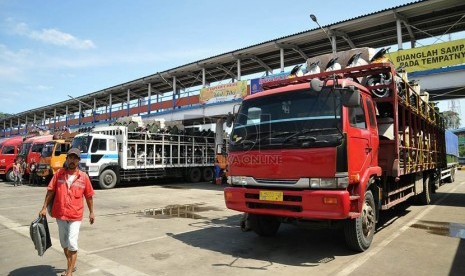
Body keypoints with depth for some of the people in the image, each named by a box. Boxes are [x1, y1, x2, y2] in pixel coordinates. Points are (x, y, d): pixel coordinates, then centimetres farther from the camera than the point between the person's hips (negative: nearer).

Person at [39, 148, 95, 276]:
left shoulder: (84, 177, -5)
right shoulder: (59, 174, 0)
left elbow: (89, 196, 2)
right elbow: (50, 191, 4)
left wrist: (91, 212, 5)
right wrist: (44, 208, 0)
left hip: (75, 216, -3)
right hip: (60, 214, 3)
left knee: (72, 244, -7)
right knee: (64, 243, 18)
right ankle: (71, 265, 38)